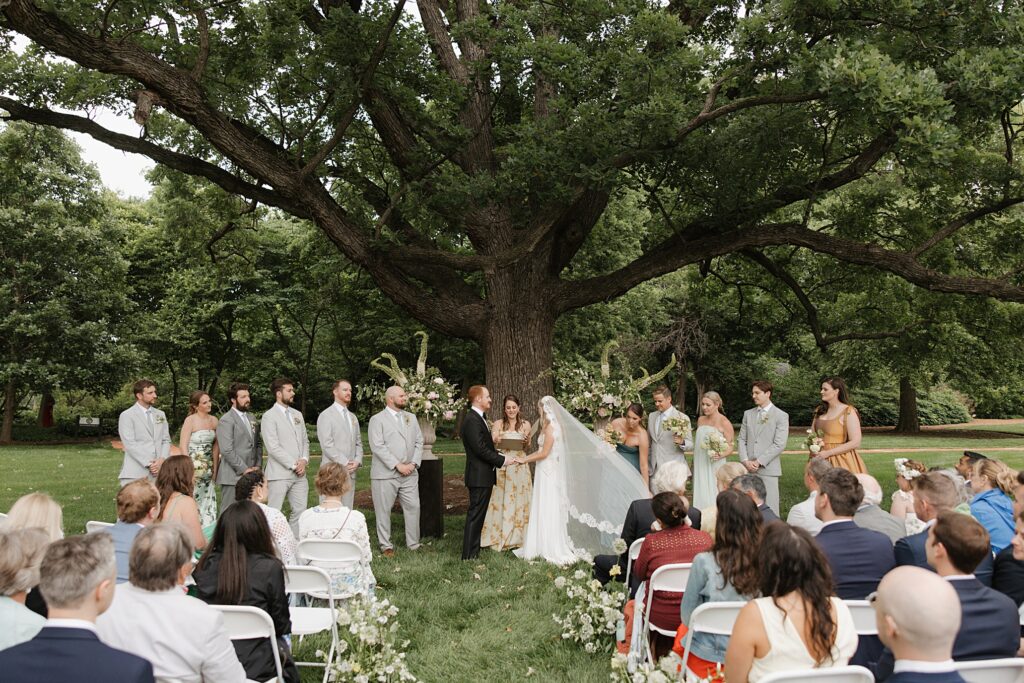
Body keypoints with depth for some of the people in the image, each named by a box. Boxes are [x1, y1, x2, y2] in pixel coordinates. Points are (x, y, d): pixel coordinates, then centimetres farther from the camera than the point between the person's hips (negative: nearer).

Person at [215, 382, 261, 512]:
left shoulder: (250, 417, 17)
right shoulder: (226, 420, -9)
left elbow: (258, 443, 20)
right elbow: (227, 451, -16)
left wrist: (257, 467, 6)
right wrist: (245, 470, -15)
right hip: (233, 476, -7)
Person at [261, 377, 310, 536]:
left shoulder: (297, 414, 17)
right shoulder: (269, 416, -6)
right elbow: (273, 447, -13)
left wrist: (304, 460, -2)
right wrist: (293, 465, -12)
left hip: (299, 474, 7)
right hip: (279, 474, -7)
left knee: (299, 511, 6)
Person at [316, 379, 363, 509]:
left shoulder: (353, 417, 18)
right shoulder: (326, 415, -4)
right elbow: (327, 445, -12)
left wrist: (357, 461, 0)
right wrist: (345, 463, -14)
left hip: (350, 472, 6)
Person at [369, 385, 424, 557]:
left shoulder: (411, 418, 15)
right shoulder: (377, 419, -4)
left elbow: (419, 442, 12)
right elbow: (377, 446, -13)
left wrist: (414, 463, -4)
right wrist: (398, 465, -16)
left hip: (409, 474, 5)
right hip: (385, 474, -5)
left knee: (413, 507, 4)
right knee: (383, 511, 2)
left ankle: (414, 544, 15)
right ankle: (386, 546, 14)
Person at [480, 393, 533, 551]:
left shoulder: (525, 424, 8)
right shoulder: (498, 424, 5)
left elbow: (527, 447, 6)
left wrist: (526, 441, -16)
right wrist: (496, 440, -23)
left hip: (519, 466, 1)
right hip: (501, 465, -1)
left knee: (519, 500, 2)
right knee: (500, 500, -1)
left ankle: (517, 537, 11)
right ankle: (498, 537, 7)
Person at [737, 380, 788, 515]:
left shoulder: (781, 416, 0)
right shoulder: (748, 414, 15)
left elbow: (779, 444, -8)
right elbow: (742, 439, 12)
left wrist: (759, 461, -12)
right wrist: (745, 461, -3)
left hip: (768, 468, -4)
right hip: (749, 469, 4)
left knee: (770, 509, -4)